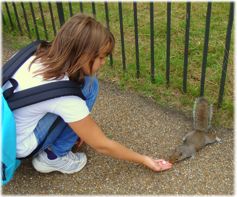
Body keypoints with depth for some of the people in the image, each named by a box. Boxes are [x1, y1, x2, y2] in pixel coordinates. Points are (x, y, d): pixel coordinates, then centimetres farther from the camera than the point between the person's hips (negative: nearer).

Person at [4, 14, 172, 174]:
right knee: (88, 85, -17)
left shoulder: (42, 55, -9)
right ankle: (53, 157, -3)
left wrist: (82, 129, 9)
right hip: (18, 146, -7)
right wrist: (144, 160, -6)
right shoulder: (62, 95, -30)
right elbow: (102, 145, -18)